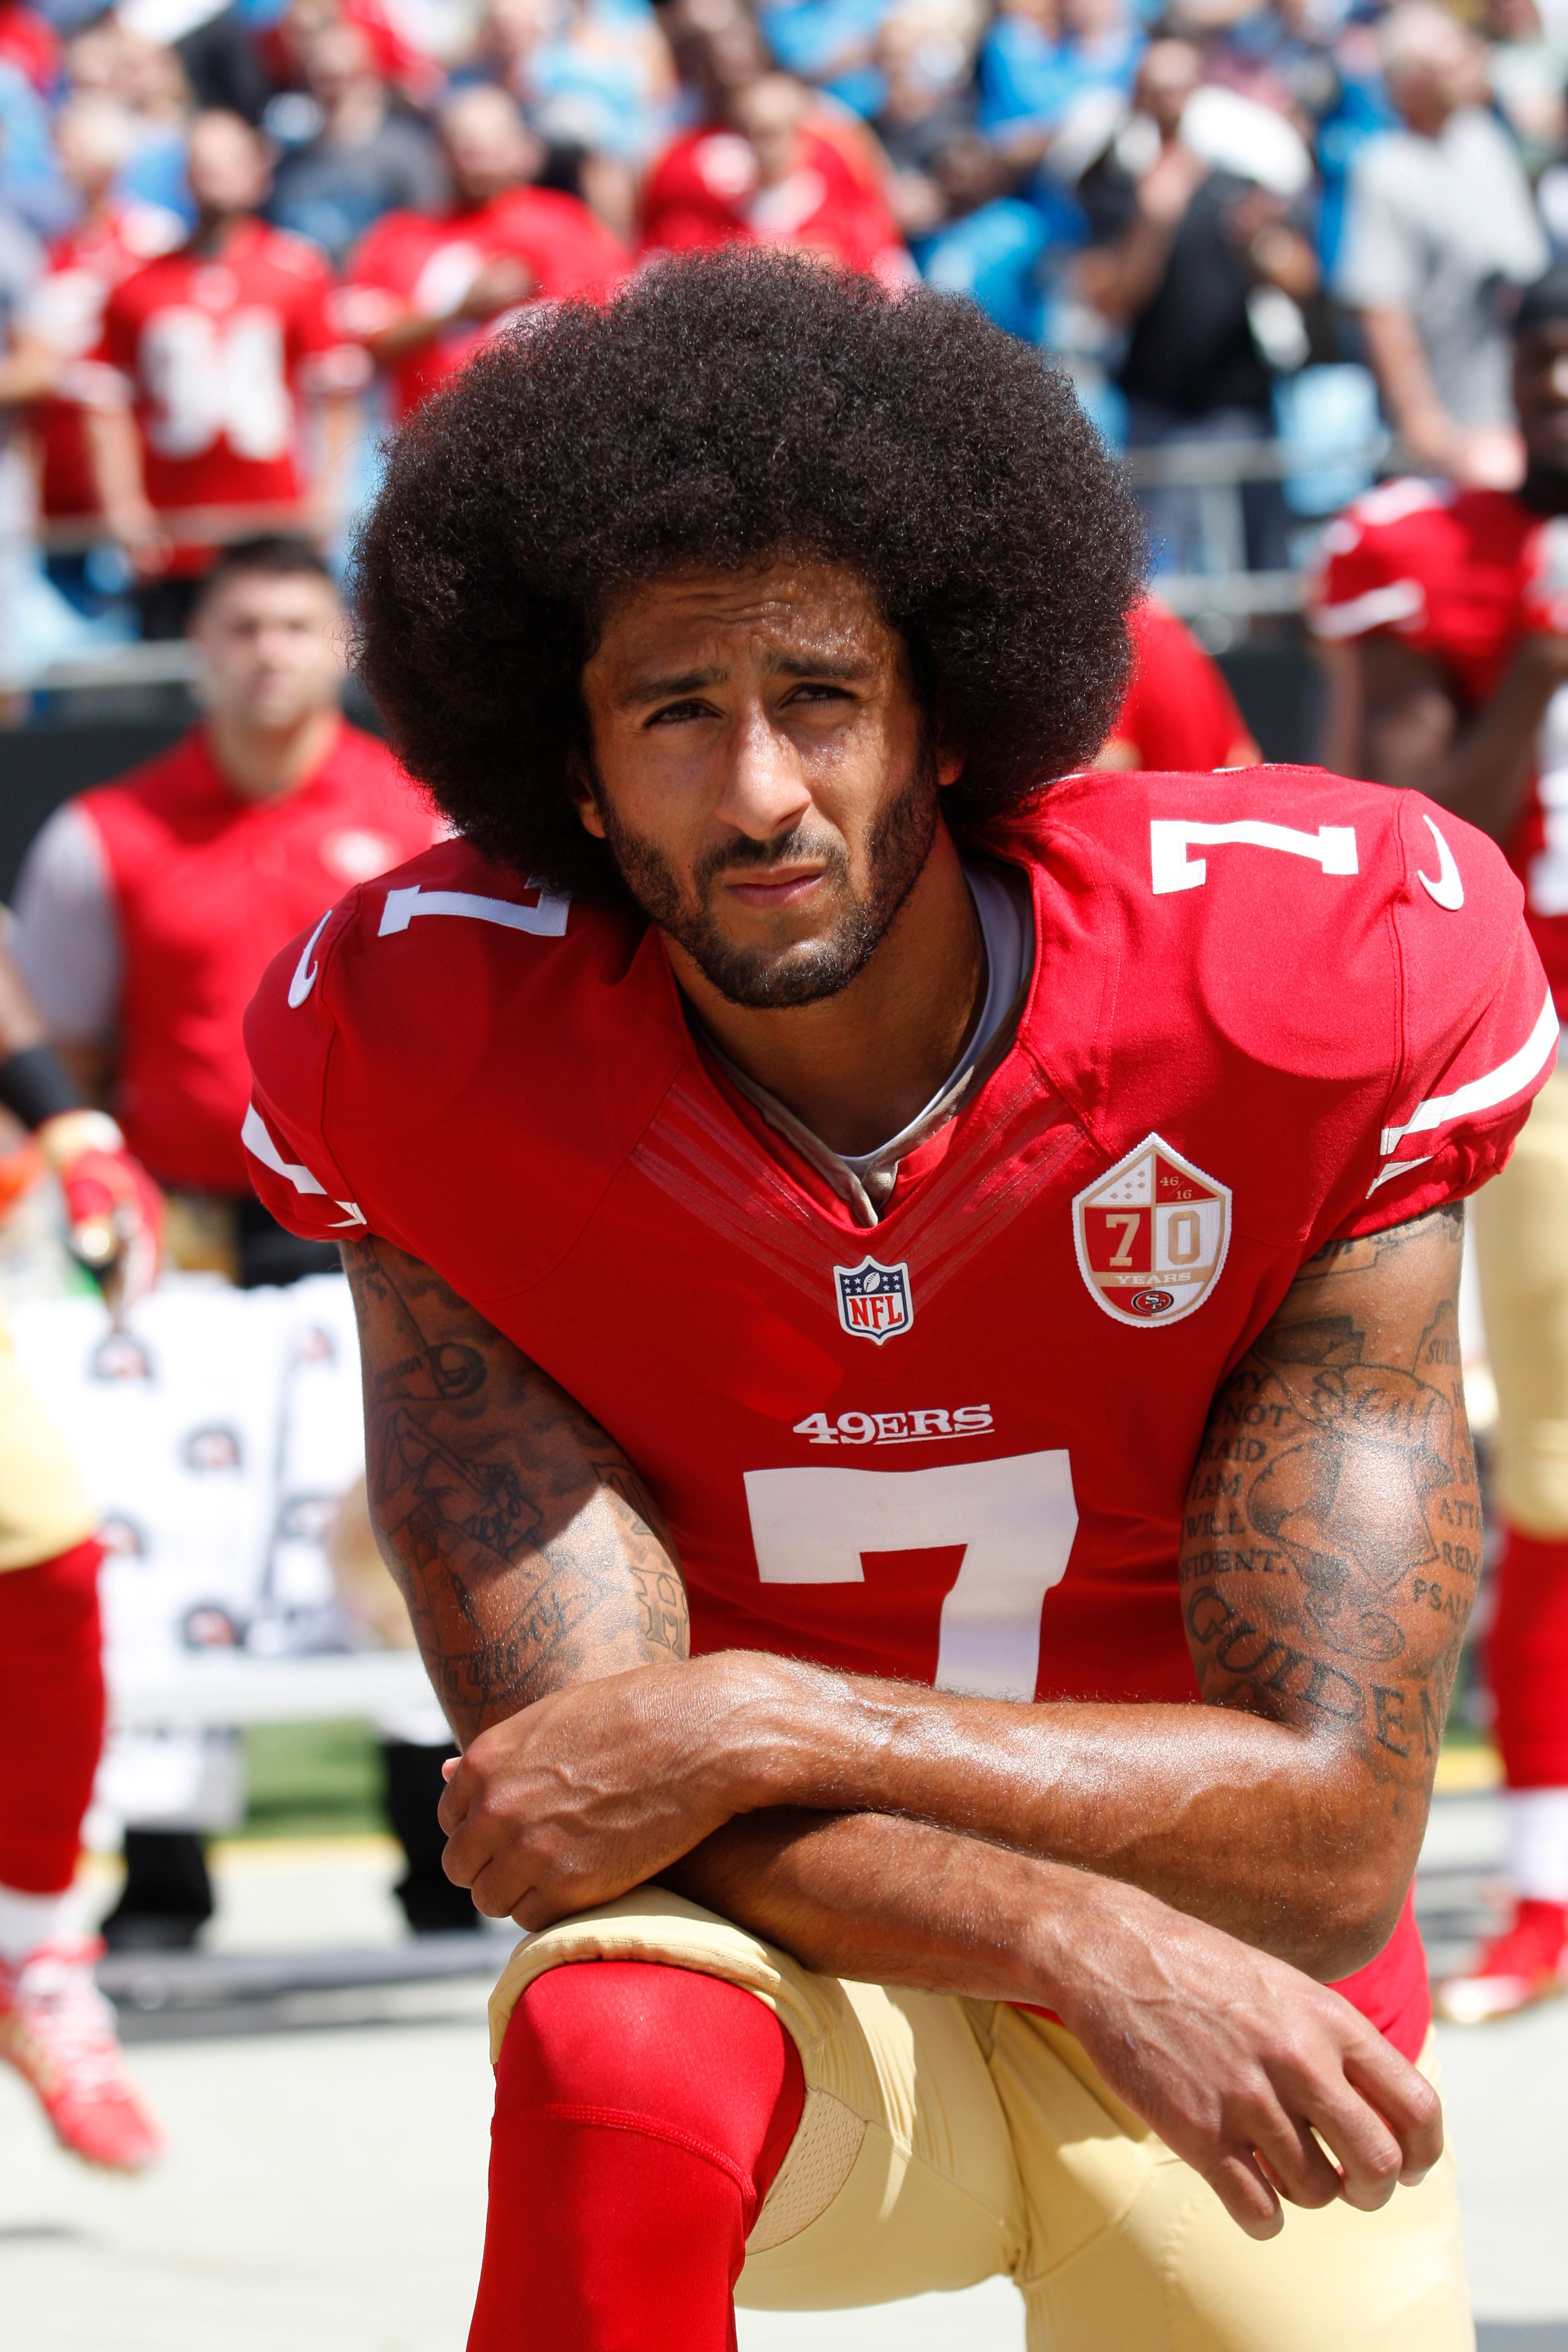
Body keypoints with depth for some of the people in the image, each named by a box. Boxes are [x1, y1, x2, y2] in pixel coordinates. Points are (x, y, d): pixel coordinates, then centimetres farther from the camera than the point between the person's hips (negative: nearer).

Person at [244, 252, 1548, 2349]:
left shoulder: (1311, 996, -18)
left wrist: (762, 1721, -28)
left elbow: (1332, 1826, -18)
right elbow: (571, 1755, -18)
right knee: (614, 2046, -35)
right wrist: (1095, 1940, -32)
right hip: (787, 1976, -3)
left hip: (1239, 2010, 3)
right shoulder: (436, 1056, -14)